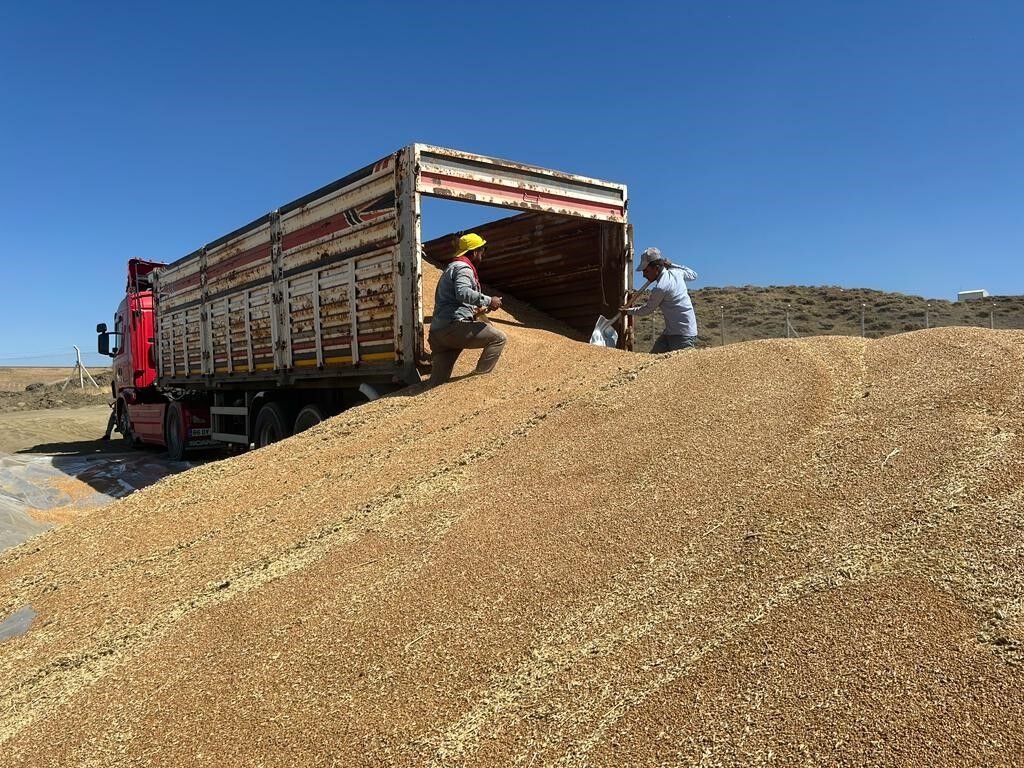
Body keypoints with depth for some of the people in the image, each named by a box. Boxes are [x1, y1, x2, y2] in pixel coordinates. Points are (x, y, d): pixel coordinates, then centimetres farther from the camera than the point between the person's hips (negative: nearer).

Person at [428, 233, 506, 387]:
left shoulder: (451, 267, 32)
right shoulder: (463, 268, -1)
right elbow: (463, 292, -22)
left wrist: (475, 312, 33)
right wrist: (488, 301, -15)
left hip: (437, 332, 10)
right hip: (454, 327, -10)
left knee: (438, 383, 8)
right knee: (498, 338, -8)